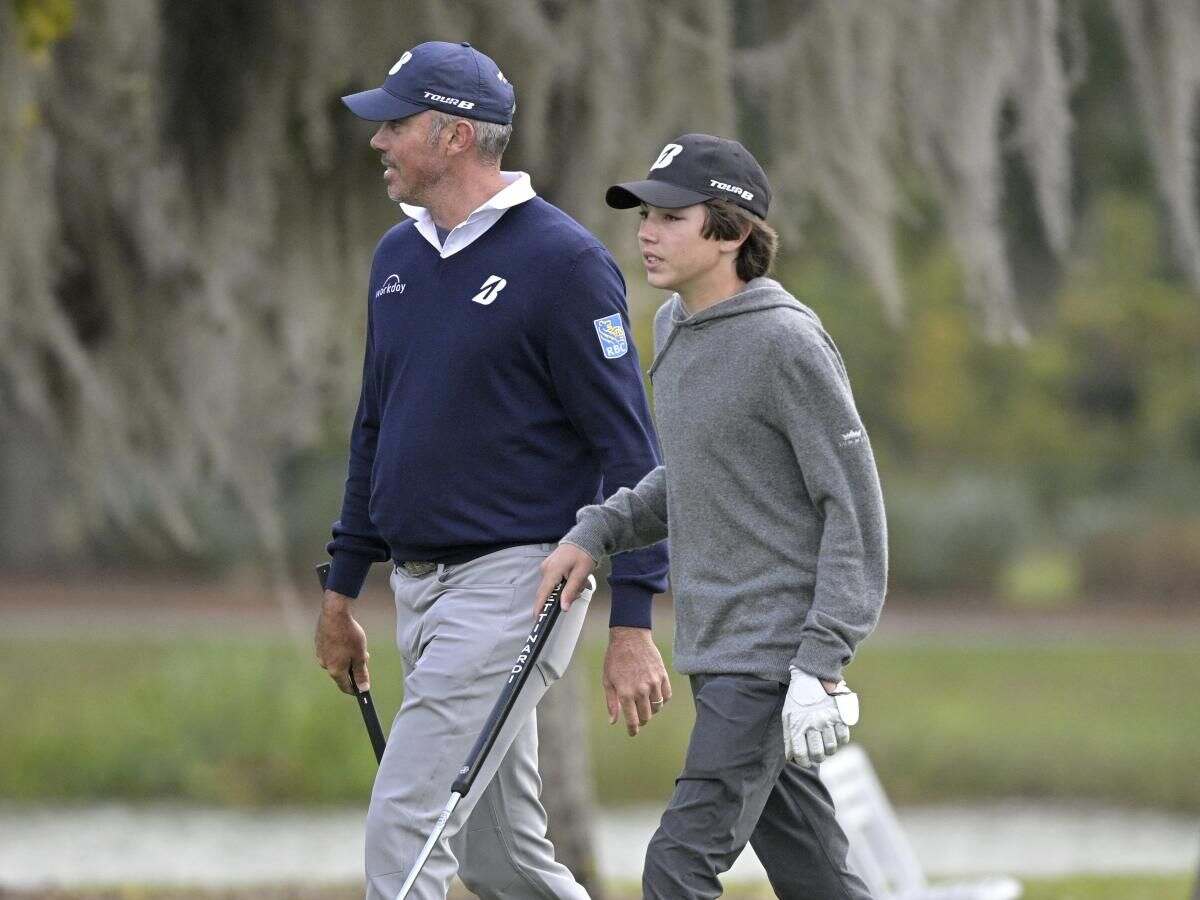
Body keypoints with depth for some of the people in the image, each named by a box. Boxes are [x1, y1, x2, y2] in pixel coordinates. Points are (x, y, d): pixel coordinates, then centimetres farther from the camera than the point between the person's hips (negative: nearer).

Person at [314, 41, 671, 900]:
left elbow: (628, 446, -13)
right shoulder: (399, 256, 12)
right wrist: (342, 588, 22)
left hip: (514, 580, -8)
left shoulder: (563, 262, -12)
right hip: (419, 587, 8)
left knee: (404, 830, -15)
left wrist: (632, 624, -19)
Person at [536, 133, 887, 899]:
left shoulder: (786, 341, -15)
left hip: (774, 657, -9)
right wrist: (596, 534, 9)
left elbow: (853, 505, -15)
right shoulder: (673, 327, 10)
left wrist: (823, 661, -20)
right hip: (715, 650, 9)